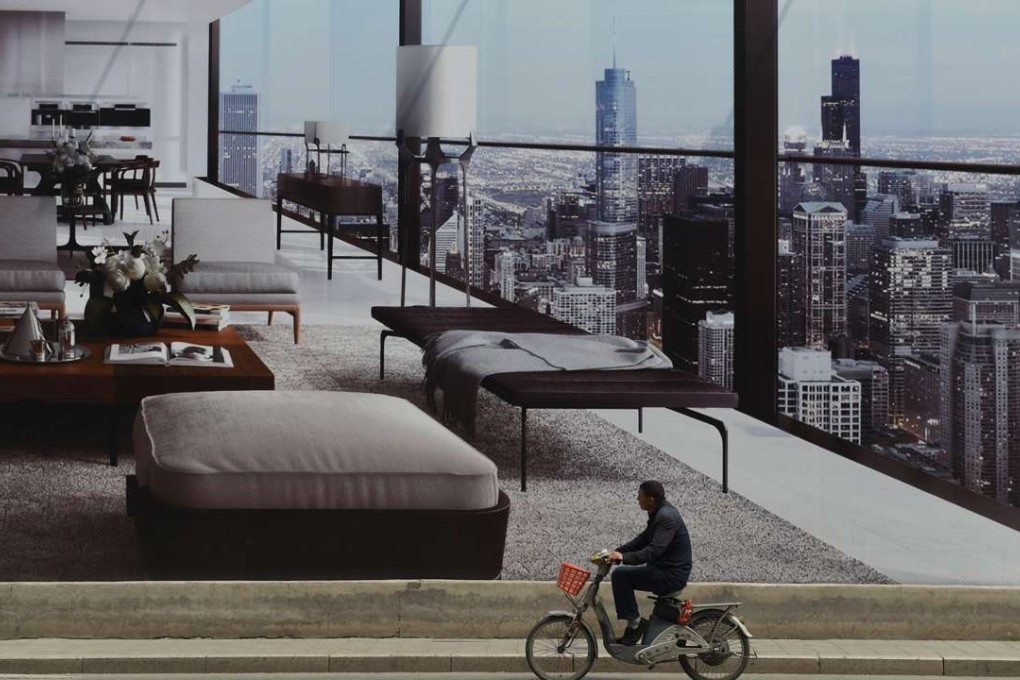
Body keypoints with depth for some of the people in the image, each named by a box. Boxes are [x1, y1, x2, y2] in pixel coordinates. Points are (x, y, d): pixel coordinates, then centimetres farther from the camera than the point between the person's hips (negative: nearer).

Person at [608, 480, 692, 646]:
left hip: (671, 575, -10)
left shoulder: (666, 517, -20)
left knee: (620, 575, -15)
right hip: (665, 570, 10)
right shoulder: (660, 513, 13)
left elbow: (654, 550, -30)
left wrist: (624, 557, -33)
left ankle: (635, 622, -10)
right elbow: (643, 539, 18)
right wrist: (617, 552, 8)